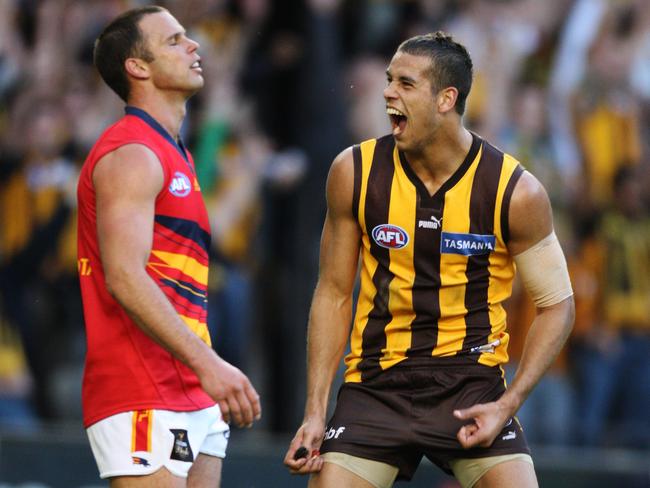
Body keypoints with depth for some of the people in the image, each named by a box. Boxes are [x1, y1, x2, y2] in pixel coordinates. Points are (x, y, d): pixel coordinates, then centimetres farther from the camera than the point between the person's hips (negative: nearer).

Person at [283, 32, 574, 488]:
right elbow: (334, 293, 4)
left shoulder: (516, 190, -9)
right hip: (378, 382, 1)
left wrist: (509, 403, -12)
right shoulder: (355, 172, -4)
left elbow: (556, 304, 0)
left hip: (473, 384, -1)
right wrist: (315, 412, -2)